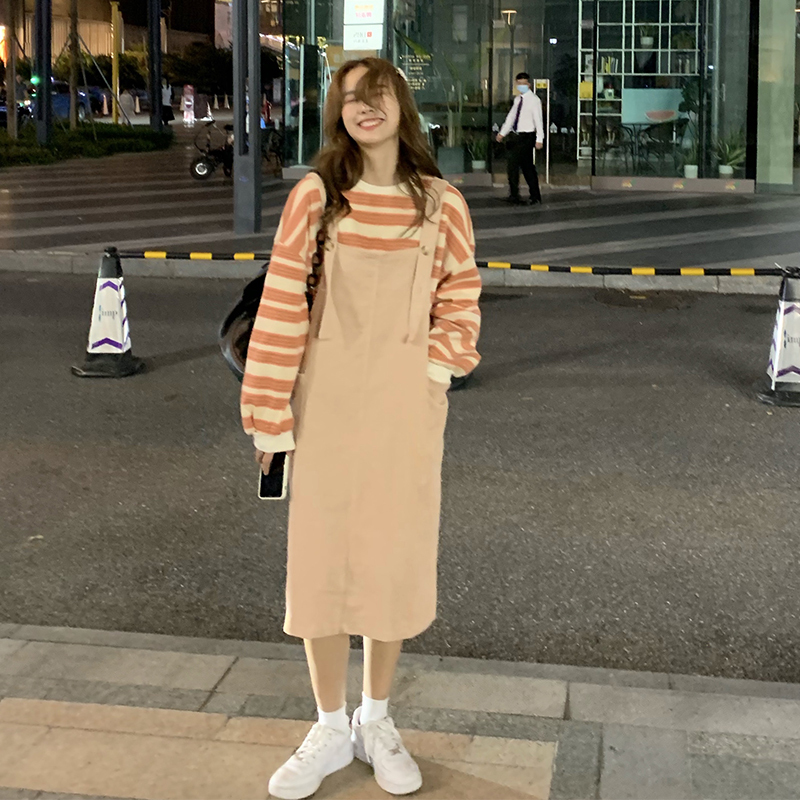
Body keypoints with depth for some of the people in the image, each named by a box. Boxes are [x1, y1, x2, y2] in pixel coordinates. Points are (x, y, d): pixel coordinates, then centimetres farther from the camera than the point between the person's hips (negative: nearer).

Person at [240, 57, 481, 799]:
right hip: (328, 395, 0)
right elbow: (282, 301, -5)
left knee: (394, 553, 8)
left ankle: (376, 720, 27)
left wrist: (439, 366, -7)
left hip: (406, 401, 1)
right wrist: (268, 410, -7)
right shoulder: (315, 196, -4)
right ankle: (330, 729, 22)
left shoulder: (441, 203, 0)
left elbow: (460, 301, 8)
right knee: (320, 552, 5)